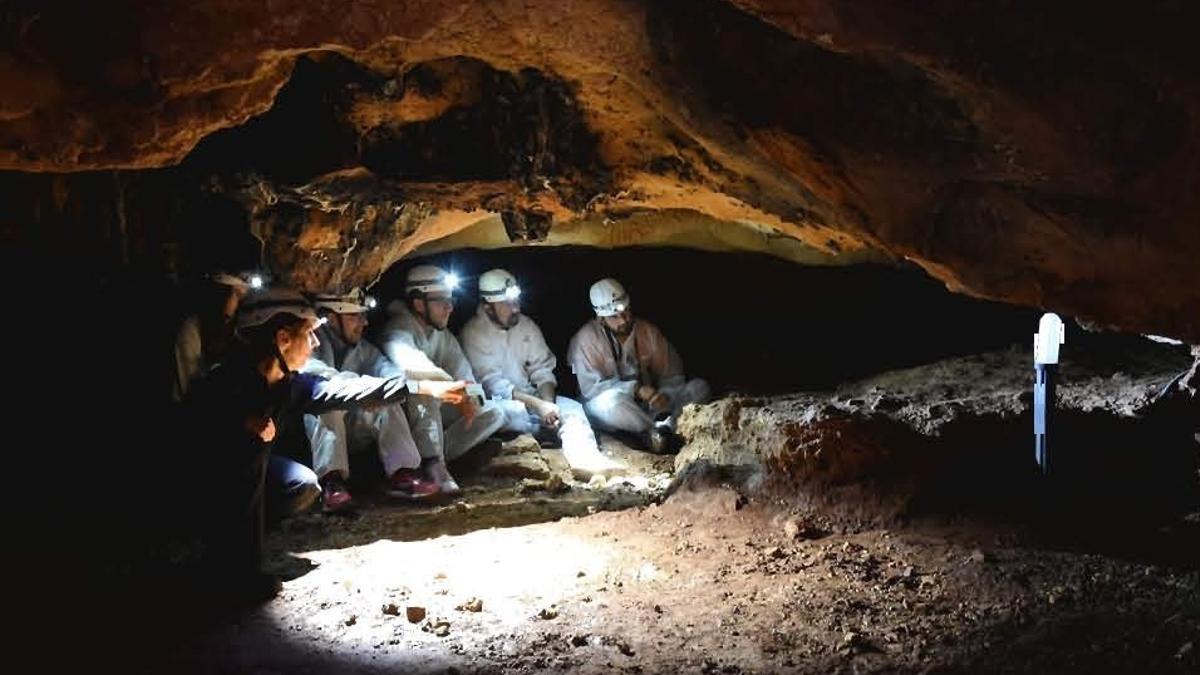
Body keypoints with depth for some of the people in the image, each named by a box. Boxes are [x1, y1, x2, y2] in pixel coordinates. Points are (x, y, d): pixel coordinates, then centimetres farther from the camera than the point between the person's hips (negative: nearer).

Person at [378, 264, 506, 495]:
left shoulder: (443, 335, 10)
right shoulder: (399, 330, -17)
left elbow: (463, 372, 3)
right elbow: (410, 364, -40)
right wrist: (452, 385, -44)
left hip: (433, 412, 7)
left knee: (494, 414, -6)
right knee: (423, 385, -37)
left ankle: (433, 456, -18)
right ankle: (433, 465, -38)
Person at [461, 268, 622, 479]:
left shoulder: (527, 325, 6)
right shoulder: (473, 333, -11)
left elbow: (542, 370, 4)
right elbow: (493, 383, -18)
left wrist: (548, 403, -17)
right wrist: (537, 404, -26)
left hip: (531, 398, 5)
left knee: (572, 408, -22)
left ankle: (586, 460, -50)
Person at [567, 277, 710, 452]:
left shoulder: (649, 331, -1)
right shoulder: (587, 338, -12)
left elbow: (672, 374, 1)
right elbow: (590, 387, -17)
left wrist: (666, 394, -23)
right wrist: (636, 389, -27)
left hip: (648, 405, 4)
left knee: (699, 387, -13)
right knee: (609, 400, -40)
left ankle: (651, 434, -30)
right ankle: (660, 430, -22)